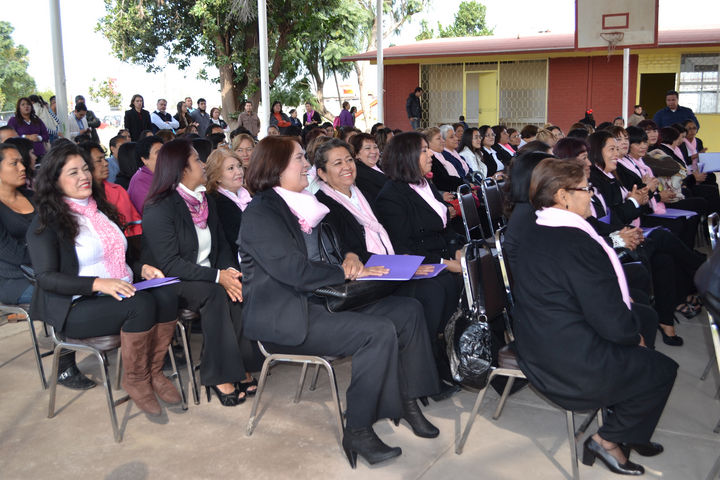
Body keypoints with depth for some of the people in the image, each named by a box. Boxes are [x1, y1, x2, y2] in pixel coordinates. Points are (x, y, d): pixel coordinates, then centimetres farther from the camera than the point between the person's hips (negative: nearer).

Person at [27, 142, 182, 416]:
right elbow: (46, 277, -14)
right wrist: (98, 283, -27)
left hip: (120, 293, 7)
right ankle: (135, 380, -13)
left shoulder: (100, 209, 18)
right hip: (77, 307, -6)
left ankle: (154, 371, -10)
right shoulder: (46, 224, -5)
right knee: (142, 304, -33)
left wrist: (142, 268, 2)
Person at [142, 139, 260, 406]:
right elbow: (170, 264, -20)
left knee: (238, 290, -23)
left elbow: (220, 244, 10)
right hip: (170, 284, -6)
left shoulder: (205, 201, 11)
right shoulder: (159, 208, -14)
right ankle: (218, 376, -24)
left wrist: (230, 271, -13)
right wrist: (217, 277, -25)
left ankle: (238, 367, -17)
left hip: (207, 278, 6)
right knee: (215, 294, -32)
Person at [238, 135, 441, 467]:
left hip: (318, 300, 9)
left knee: (408, 310, -1)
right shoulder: (260, 213, -12)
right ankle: (357, 432, -15)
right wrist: (346, 272, -14)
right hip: (284, 317, -9)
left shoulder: (303, 203, 15)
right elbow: (293, 269, -21)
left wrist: (349, 257, -4)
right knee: (379, 332, -25)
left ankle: (407, 401, 8)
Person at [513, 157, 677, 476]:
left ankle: (626, 429, 30)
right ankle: (608, 440, 18)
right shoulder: (576, 243, -26)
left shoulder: (535, 235, 5)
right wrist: (634, 336, -2)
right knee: (663, 369, 12)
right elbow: (612, 323, -22)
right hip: (575, 367, -9)